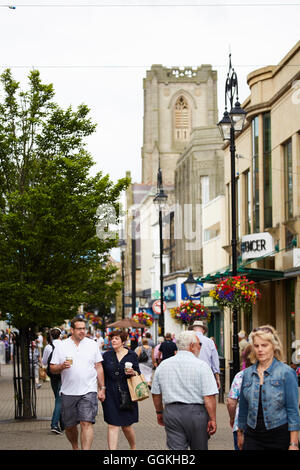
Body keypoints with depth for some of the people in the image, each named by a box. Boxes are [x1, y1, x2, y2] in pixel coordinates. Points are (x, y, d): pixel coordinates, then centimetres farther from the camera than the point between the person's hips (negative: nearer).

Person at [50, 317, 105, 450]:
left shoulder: (92, 345, 7)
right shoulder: (61, 346, 5)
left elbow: (99, 367, 11)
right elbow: (52, 369, 5)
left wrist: (102, 388, 7)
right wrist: (62, 366, -17)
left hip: (88, 391, -1)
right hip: (68, 393, 1)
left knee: (86, 423, -13)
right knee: (70, 426, 10)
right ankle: (75, 448, 33)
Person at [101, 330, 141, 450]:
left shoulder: (132, 355, 4)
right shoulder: (107, 355, 6)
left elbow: (138, 373, 7)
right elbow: (102, 374, 10)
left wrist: (133, 372, -15)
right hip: (110, 395, 1)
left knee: (126, 426, 5)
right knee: (112, 425, -6)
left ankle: (133, 447, 31)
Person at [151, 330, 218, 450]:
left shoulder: (162, 365, 7)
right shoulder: (201, 365, -8)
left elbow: (156, 393, 13)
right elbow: (209, 397, -14)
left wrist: (159, 412, 26)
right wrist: (212, 419, -8)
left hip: (171, 412, 3)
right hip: (196, 413, -3)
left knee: (176, 448, 0)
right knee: (199, 448, 13)